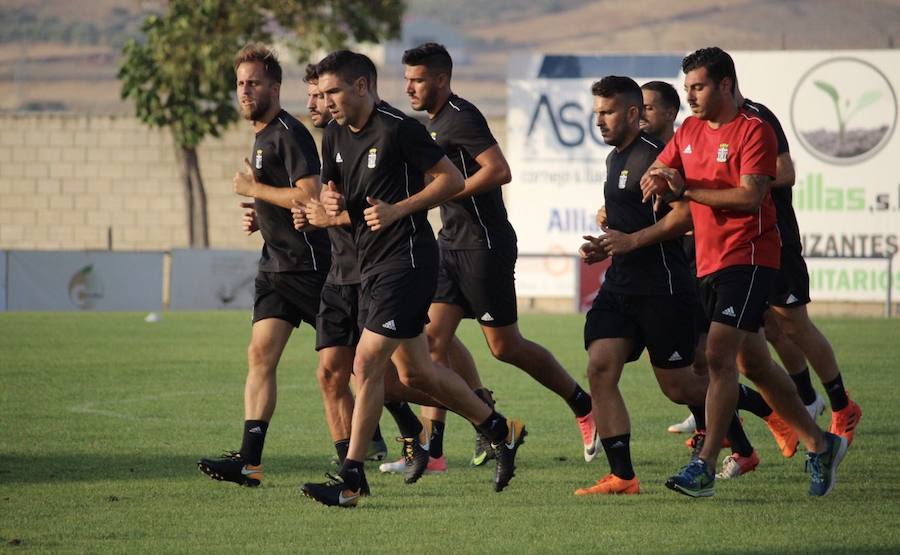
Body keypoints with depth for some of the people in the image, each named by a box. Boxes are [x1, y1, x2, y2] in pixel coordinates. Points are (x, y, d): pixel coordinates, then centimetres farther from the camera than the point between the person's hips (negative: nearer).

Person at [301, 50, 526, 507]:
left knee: (367, 363, -13)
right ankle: (501, 431, 31)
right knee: (415, 372, 14)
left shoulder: (398, 128, -14)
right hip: (371, 263, 9)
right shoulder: (335, 136, 10)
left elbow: (452, 179, -11)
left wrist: (398, 209, -18)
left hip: (406, 259, -9)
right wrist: (332, 203, -2)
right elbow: (334, 191, 22)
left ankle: (350, 479, -10)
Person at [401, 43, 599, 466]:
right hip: (452, 244, 9)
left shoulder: (461, 117, -15)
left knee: (504, 347, 0)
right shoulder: (435, 122, 15)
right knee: (434, 338, -2)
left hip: (484, 246, -9)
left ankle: (585, 408, 17)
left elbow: (498, 170, -26)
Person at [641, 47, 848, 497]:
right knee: (753, 365, 14)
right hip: (709, 262, 8)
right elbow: (654, 176, 15)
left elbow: (750, 197, -19)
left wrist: (685, 190, -17)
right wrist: (655, 180, -10)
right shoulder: (689, 131, 14)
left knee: (719, 355, -19)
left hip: (748, 257, -8)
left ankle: (705, 467, -22)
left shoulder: (754, 130, -10)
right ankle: (820, 445, 27)